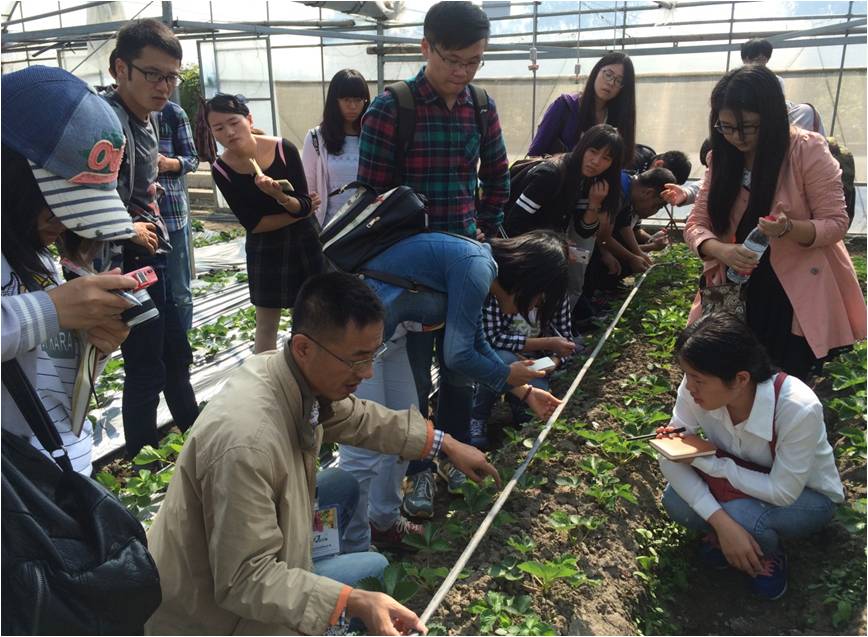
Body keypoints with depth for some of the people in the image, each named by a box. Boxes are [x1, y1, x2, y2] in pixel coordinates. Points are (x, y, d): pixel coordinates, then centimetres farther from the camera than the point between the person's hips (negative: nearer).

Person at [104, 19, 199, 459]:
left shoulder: (146, 118, 9)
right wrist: (130, 230, -18)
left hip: (153, 257, 10)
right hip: (130, 264, -10)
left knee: (176, 354, 22)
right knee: (146, 371, 2)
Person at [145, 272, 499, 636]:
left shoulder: (303, 377, -14)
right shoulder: (247, 443, -39)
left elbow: (358, 418, 6)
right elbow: (243, 581, -31)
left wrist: (446, 444, 8)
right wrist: (355, 603, -38)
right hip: (217, 605, -8)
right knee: (374, 568, -7)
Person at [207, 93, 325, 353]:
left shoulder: (284, 149, -17)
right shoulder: (221, 169, -14)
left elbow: (304, 205, -17)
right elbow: (252, 224, -13)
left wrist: (281, 197, -37)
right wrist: (296, 212, -13)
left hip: (303, 241, 1)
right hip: (264, 249, 0)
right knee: (266, 324, 7)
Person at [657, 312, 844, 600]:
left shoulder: (798, 408, -37)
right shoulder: (696, 388, -27)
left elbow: (783, 492, -28)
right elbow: (671, 458, -21)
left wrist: (704, 461, -30)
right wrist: (721, 522, -32)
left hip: (805, 495, -3)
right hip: (736, 485, 3)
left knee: (740, 516, -34)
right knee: (676, 501, -25)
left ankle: (769, 552, 2)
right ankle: (723, 533, 7)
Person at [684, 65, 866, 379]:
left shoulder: (808, 151, -14)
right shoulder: (722, 158, -1)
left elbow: (836, 223, -11)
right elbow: (696, 224, -3)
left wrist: (789, 228, -32)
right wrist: (722, 250, -25)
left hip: (798, 297, -3)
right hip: (739, 292, 4)